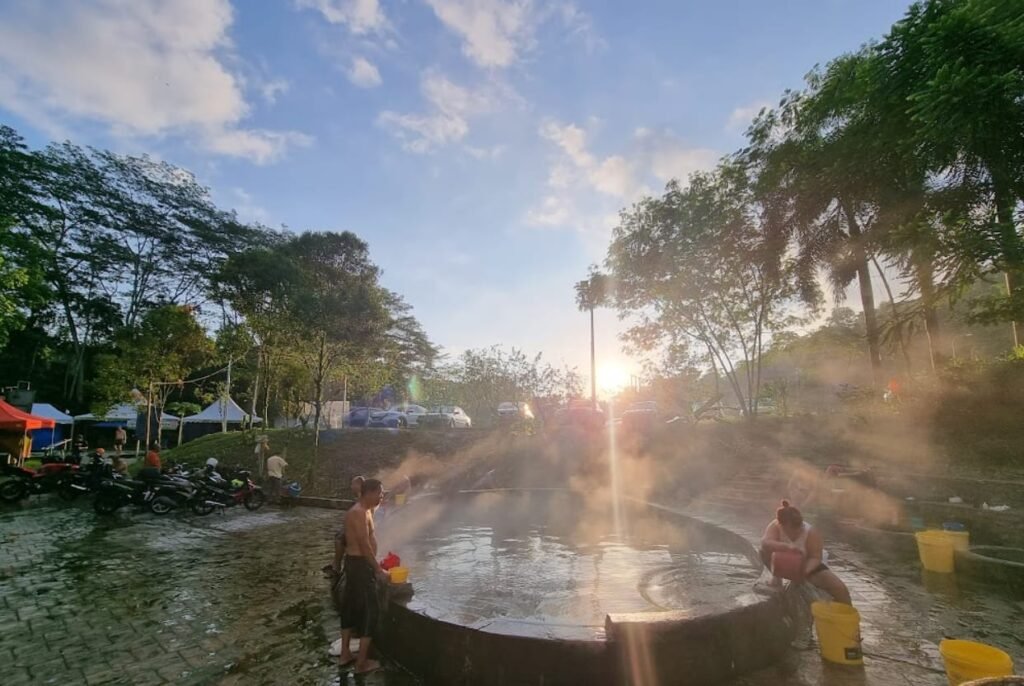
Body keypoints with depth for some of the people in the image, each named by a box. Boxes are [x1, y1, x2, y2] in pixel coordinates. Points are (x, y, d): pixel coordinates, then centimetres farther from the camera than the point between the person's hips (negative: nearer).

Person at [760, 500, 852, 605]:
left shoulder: (811, 533, -27)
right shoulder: (775, 526, -27)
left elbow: (815, 557, -25)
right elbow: (765, 543, -43)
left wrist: (805, 571, -45)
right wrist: (787, 546, -58)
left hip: (808, 565, 0)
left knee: (840, 589, -20)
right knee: (764, 552, -28)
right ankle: (777, 576, 0)